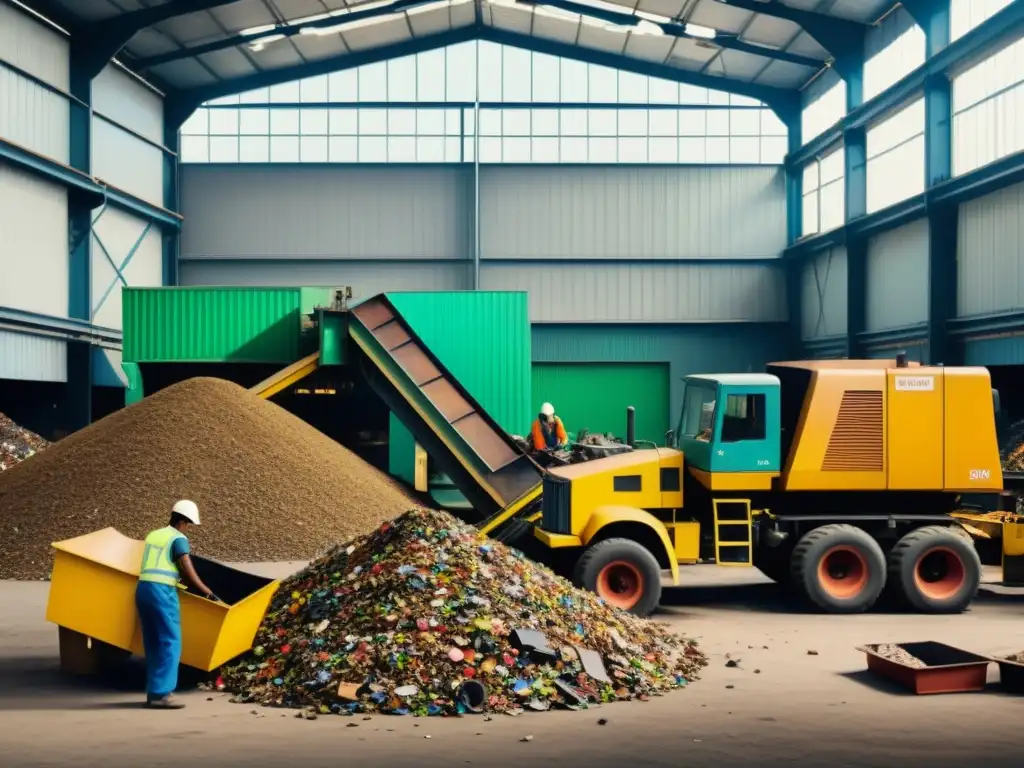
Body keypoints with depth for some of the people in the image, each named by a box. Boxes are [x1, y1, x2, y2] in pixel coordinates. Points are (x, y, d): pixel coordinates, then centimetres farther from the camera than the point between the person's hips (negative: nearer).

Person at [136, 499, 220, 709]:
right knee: (170, 642, -6)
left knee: (153, 643, 12)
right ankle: (161, 693, -11)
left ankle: (153, 691, 12)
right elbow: (189, 573, -7)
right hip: (162, 591, -8)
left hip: (142, 588, 8)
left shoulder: (153, 535, 19)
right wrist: (208, 593, 4)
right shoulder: (178, 539, -4)